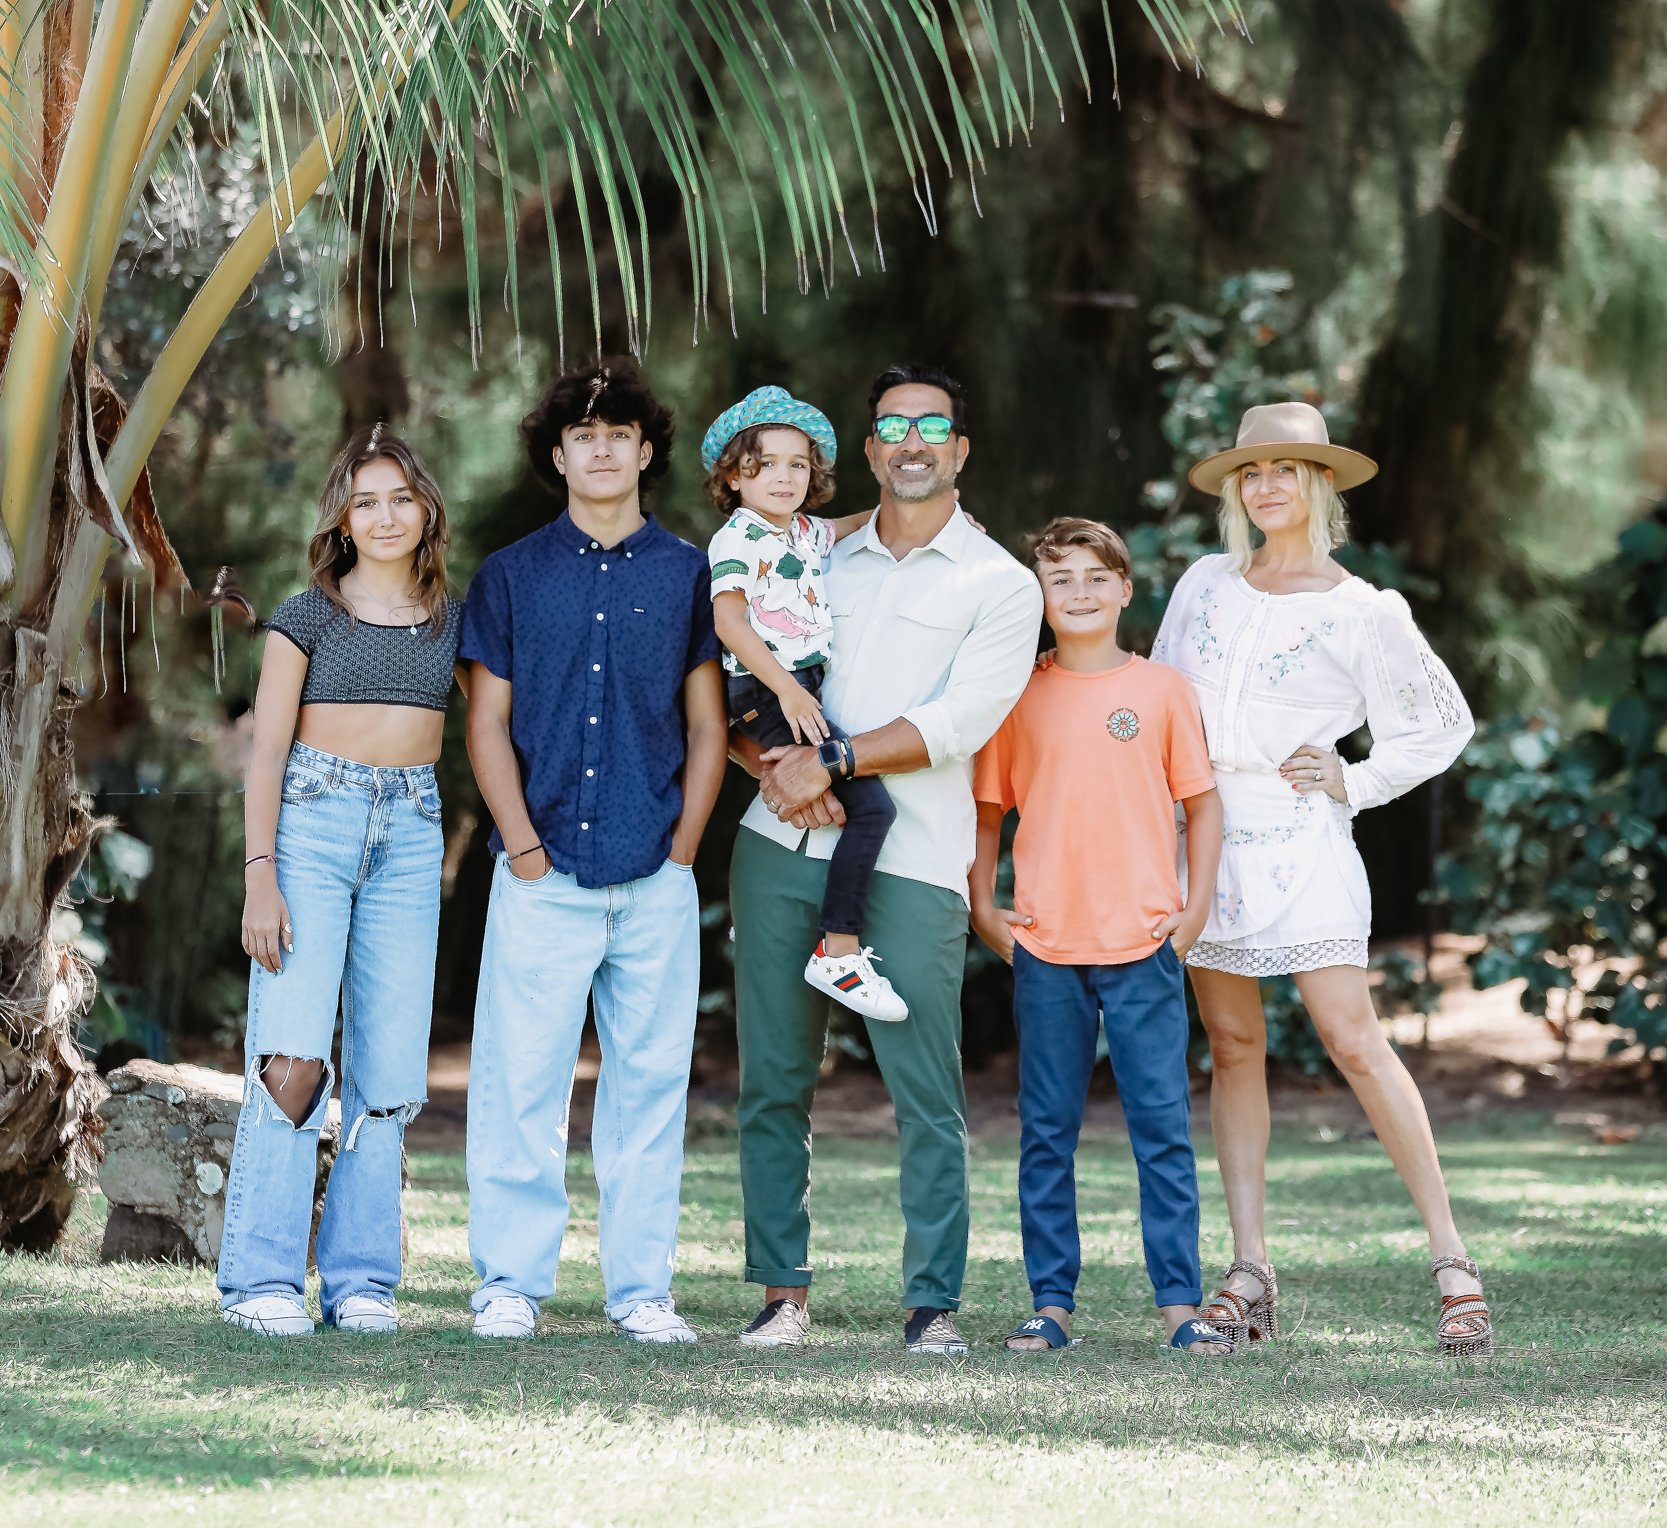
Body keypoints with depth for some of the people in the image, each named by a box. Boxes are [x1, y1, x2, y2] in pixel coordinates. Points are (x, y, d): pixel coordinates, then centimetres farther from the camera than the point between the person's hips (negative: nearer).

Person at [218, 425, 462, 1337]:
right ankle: (263, 1279, -10)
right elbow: (266, 752, -1)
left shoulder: (452, 622, 12)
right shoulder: (309, 618, 3)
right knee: (292, 1057, -13)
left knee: (388, 1069, 0)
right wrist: (260, 876, -10)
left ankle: (360, 1280, 4)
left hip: (411, 835, 4)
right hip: (311, 823, -4)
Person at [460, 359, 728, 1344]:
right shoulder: (512, 576, 8)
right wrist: (524, 846, -5)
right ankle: (512, 1283, 2)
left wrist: (683, 848, -1)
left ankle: (642, 1289, 9)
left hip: (656, 883, 1)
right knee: (521, 1083, -4)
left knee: (651, 1083, 3)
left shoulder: (688, 576, 10)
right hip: (543, 879, -1)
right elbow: (488, 724, 6)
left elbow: (708, 727, 10)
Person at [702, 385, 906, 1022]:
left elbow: (848, 527, 37)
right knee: (871, 804, -17)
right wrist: (786, 688, -21)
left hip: (807, 689, 9)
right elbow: (729, 620, -15)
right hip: (766, 690, -9)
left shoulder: (808, 533, 16)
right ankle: (838, 952, -16)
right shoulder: (738, 539, -7)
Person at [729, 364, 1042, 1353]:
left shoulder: (1000, 585, 6)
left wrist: (834, 761, -13)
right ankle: (784, 1293, 10)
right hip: (782, 846, 4)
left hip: (909, 864, -3)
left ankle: (934, 1301, 0)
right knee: (774, 1083, 3)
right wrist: (772, 762, -5)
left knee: (927, 1095, -7)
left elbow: (958, 722, -8)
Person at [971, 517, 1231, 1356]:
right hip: (1044, 947, 1)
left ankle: (1179, 1303, 2)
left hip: (1143, 943, -1)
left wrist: (1196, 906, 0)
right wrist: (982, 908, 3)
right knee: (1046, 1133, 5)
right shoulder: (1019, 695, 6)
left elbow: (1201, 800, 8)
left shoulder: (1161, 689, 4)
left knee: (1163, 1128, -2)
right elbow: (986, 807, 13)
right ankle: (1051, 1302, 11)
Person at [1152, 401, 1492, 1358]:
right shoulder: (1205, 585, 11)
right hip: (1203, 833, 5)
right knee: (1234, 1045, 4)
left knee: (1352, 1040, -12)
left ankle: (1453, 1262, -9)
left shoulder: (1357, 613, -1)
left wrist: (1357, 784, -2)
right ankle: (1251, 1278, 6)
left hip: (1298, 840, -5)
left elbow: (1445, 721, 8)